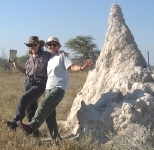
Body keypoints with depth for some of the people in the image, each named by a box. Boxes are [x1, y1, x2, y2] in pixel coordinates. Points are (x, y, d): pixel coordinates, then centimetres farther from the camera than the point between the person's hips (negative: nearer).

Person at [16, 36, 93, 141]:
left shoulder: (62, 57, -1)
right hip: (48, 88, 8)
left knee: (44, 104, -28)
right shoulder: (48, 59, 20)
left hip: (59, 88, -8)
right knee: (49, 114, 5)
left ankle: (32, 127, -37)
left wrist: (82, 68, -34)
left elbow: (72, 67, -14)